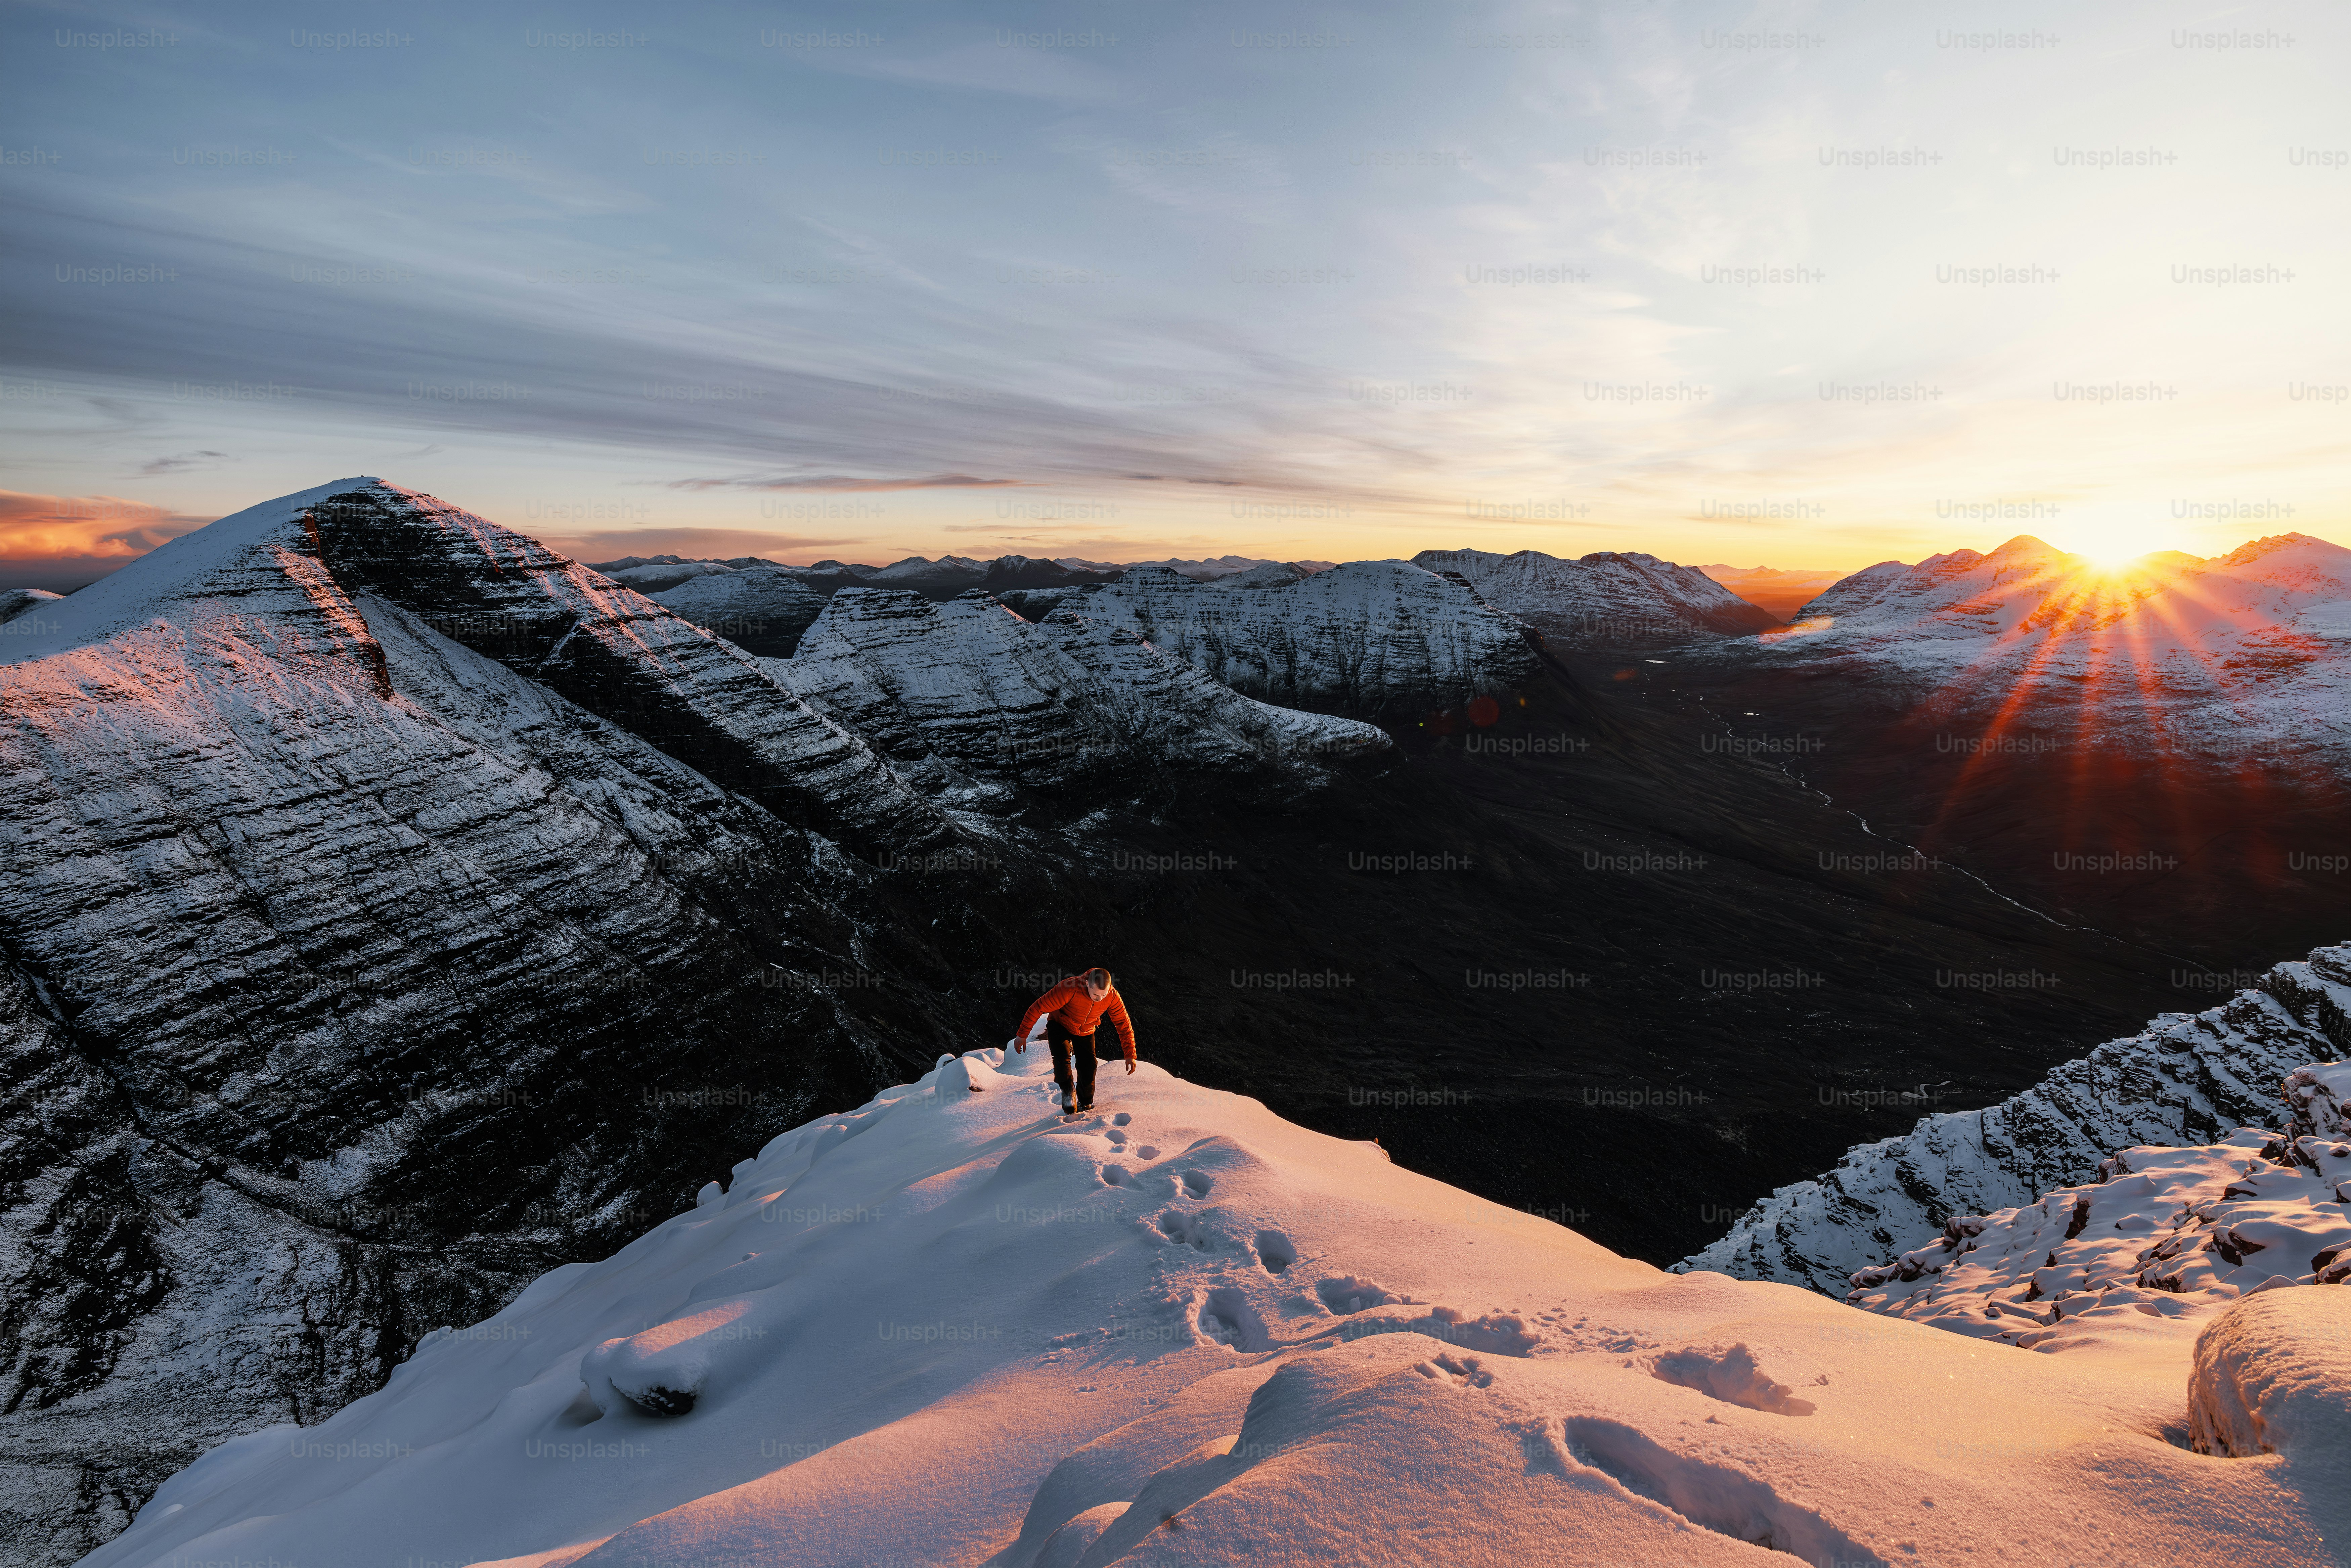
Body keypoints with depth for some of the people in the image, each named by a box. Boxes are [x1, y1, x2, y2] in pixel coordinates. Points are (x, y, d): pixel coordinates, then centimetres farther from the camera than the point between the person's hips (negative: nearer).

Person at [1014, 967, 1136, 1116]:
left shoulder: (1113, 997, -27)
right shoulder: (1070, 988, -39)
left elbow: (1124, 1024, -12)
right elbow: (1039, 1007, -30)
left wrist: (1130, 1054, -13)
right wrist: (1022, 1035, -25)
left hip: (1086, 1031, 3)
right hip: (1060, 1025, -3)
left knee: (1088, 1066, -4)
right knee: (1062, 1057, -28)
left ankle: (1085, 1104, 19)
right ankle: (1068, 1093, -14)